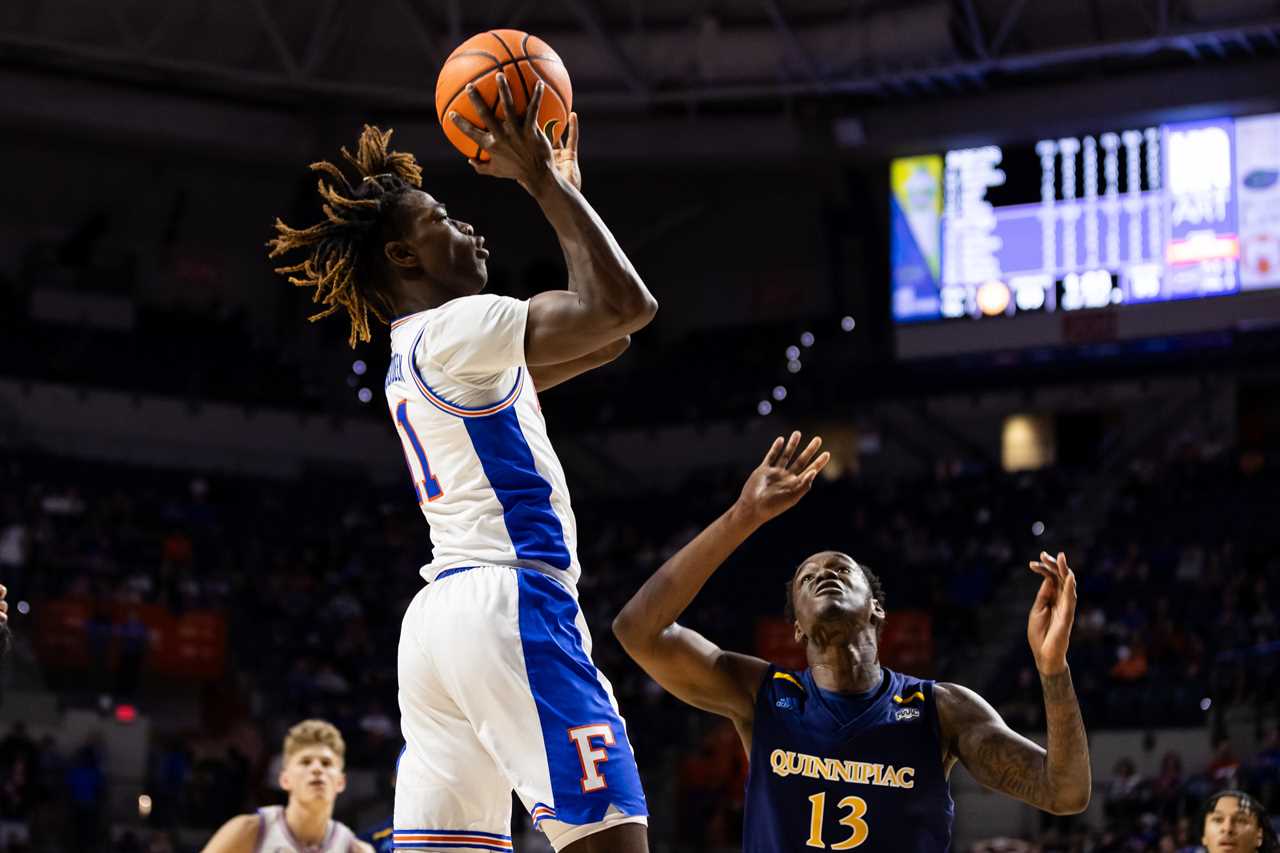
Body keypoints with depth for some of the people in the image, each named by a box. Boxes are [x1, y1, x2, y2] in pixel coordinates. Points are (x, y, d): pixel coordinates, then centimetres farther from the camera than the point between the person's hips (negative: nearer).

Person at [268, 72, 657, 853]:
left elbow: (600, 339, 27)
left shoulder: (417, 351, 23)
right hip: (511, 605, -10)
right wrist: (543, 181, -5)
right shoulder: (456, 327, -6)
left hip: (442, 614, 10)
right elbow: (624, 304, -15)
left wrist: (565, 187, 25)